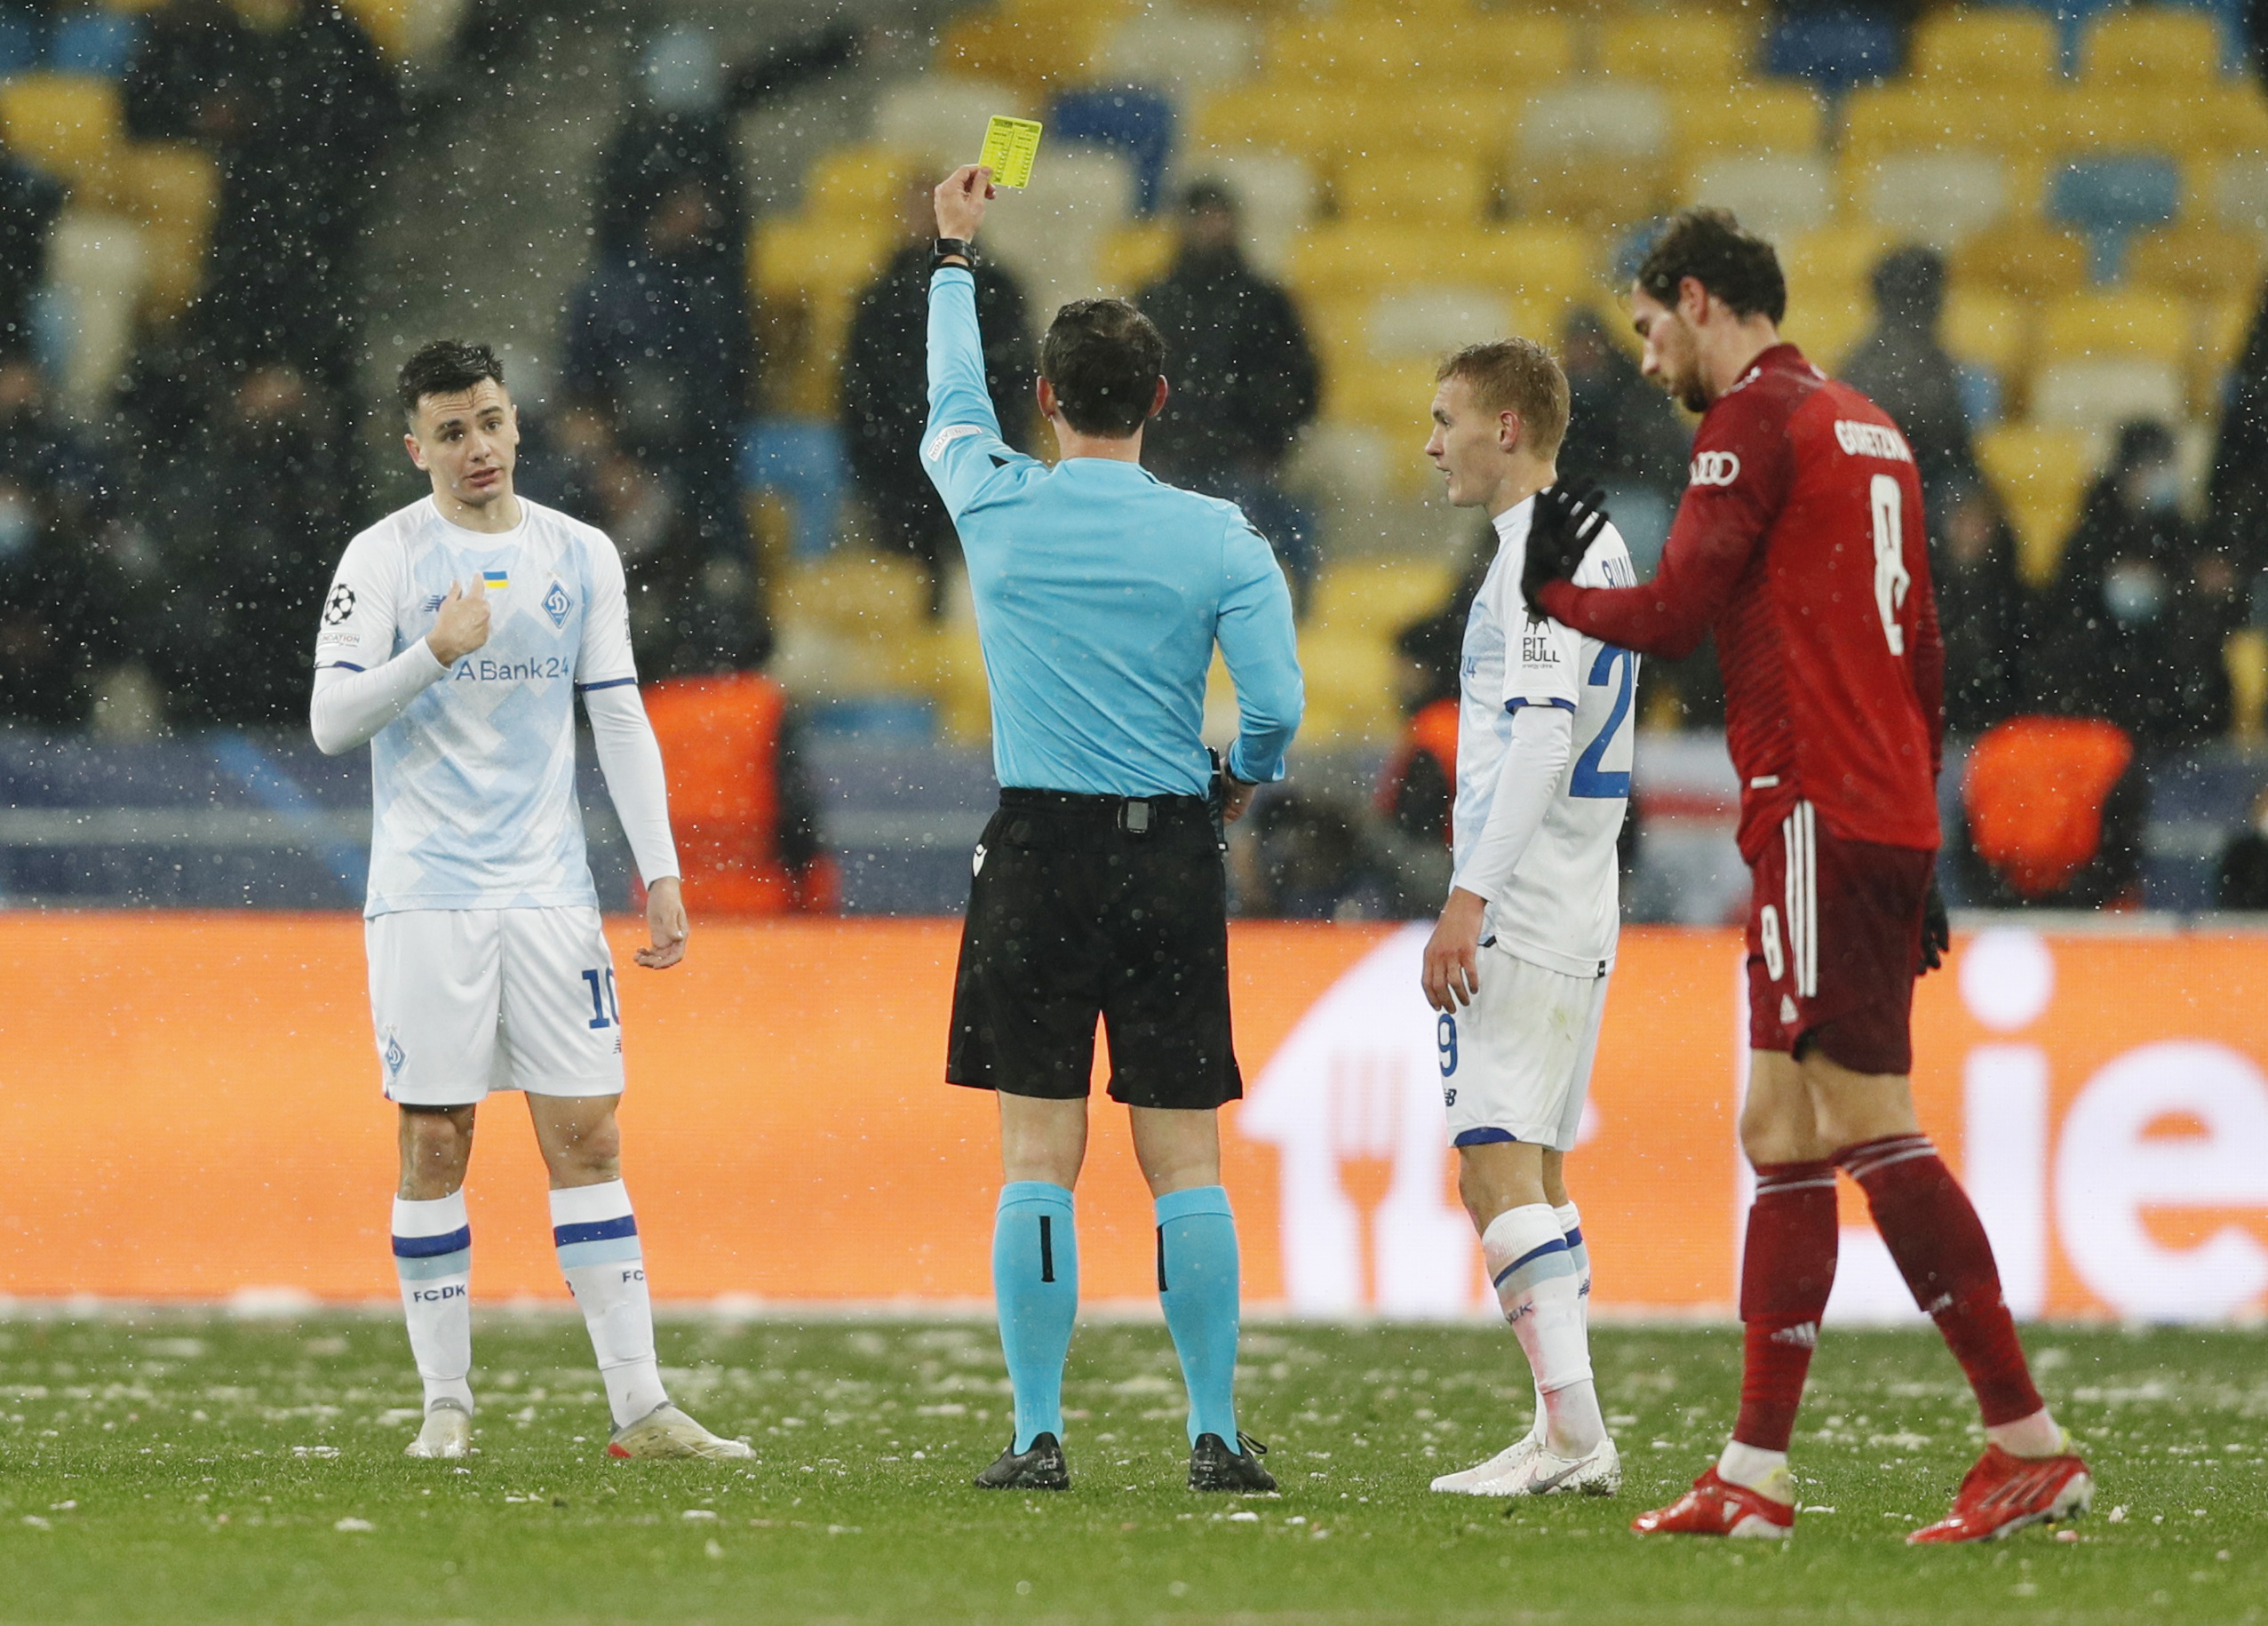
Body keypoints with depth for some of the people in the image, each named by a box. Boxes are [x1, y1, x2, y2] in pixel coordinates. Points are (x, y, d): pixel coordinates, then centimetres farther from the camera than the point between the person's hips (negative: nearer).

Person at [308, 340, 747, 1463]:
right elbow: (331, 719, -7)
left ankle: (639, 1405, -3)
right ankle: (447, 1404, 6)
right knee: (436, 1144, -2)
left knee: (587, 1138, -1)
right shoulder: (385, 557, -1)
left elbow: (620, 722, 11)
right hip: (426, 895, -3)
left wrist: (660, 875, 5)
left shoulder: (579, 557, 9)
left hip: (549, 893, 3)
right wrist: (434, 653, -21)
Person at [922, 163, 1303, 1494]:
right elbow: (1277, 707, -7)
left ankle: (1039, 1434, -2)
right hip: (1173, 859, 0)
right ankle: (1217, 1434, 2)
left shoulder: (998, 507, -1)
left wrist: (957, 253, 35)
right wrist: (1242, 783, 16)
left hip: (1038, 857, 0)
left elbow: (953, 402, 20)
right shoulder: (1218, 539, -3)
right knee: (1184, 1160, 3)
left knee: (1041, 1159, 1)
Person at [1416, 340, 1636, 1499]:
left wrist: (1468, 898, -24)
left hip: (1522, 912, -10)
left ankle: (1575, 1432, -19)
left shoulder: (1541, 549, -13)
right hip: (1579, 909, 10)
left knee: (1498, 1170, -13)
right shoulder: (1597, 544, 18)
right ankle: (1567, 1439, 14)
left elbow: (1540, 739, -22)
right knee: (1535, 1170, 14)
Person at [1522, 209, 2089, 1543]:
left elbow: (1678, 612, -12)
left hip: (1821, 815, -9)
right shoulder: (1868, 429, 20)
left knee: (1871, 1125, -11)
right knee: (1782, 1131, 9)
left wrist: (1554, 594, 8)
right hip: (1888, 814, 9)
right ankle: (1756, 1473, 8)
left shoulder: (1758, 419, -7)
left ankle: (2031, 1443, -14)